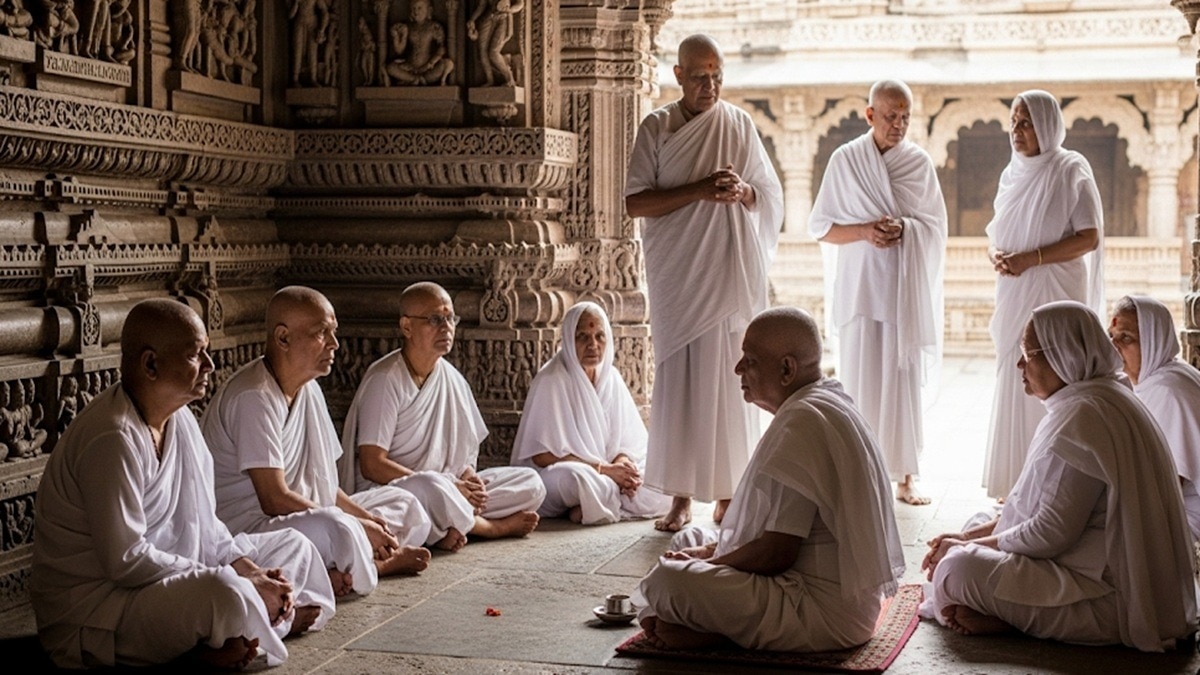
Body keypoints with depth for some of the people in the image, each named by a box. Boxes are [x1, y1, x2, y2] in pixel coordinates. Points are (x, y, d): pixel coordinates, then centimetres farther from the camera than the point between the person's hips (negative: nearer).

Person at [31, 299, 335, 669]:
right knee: (225, 594, -37)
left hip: (164, 576, 10)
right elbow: (126, 561, -26)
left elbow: (202, 522, 11)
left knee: (293, 545, 9)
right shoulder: (114, 439, -23)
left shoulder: (178, 417, 6)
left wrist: (245, 567, -7)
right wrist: (240, 583, -22)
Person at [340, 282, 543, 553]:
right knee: (431, 488, -39)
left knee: (531, 483, -4)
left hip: (452, 488, 7)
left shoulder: (453, 379, 9)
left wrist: (469, 480, -11)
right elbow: (373, 466, -18)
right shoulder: (385, 379, -13)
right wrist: (451, 486, -20)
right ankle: (497, 527, -10)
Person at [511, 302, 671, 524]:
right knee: (575, 477, -40)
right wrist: (605, 469, -20)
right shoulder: (550, 380, -12)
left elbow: (628, 439, 8)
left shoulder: (611, 378, 7)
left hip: (607, 471, 6)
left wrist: (623, 463, -17)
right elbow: (542, 455, -17)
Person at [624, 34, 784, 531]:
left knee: (729, 378, 1)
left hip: (731, 272, 1)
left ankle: (727, 493, 10)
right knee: (677, 378, -1)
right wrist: (699, 190, -15)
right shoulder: (657, 128, 2)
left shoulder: (740, 125, 7)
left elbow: (773, 196, 11)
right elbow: (635, 203, -5)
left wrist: (743, 192, -11)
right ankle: (681, 495, 6)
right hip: (677, 274, -1)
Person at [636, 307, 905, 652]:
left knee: (666, 580, -25)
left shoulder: (803, 422, -21)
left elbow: (776, 552, -21)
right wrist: (712, 551, 8)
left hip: (825, 614, -11)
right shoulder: (830, 402, 13)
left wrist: (707, 563, -5)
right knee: (690, 540, 22)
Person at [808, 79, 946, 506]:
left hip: (907, 287, 1)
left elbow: (936, 225, 6)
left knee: (904, 380, 0)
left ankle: (904, 477, 5)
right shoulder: (845, 160, 2)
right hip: (860, 284, -1)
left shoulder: (920, 162, 6)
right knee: (859, 379, -4)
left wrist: (904, 227, -14)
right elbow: (821, 227, 3)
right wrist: (865, 231, -14)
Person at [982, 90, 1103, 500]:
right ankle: (1017, 486, 9)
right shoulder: (1014, 173, 13)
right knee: (1015, 389, 4)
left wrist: (1030, 259, -17)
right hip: (1015, 298, 6)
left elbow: (1089, 238, -11)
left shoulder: (1071, 170, -5)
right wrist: (996, 255, -3)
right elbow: (996, 233, 20)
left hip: (1056, 296, -6)